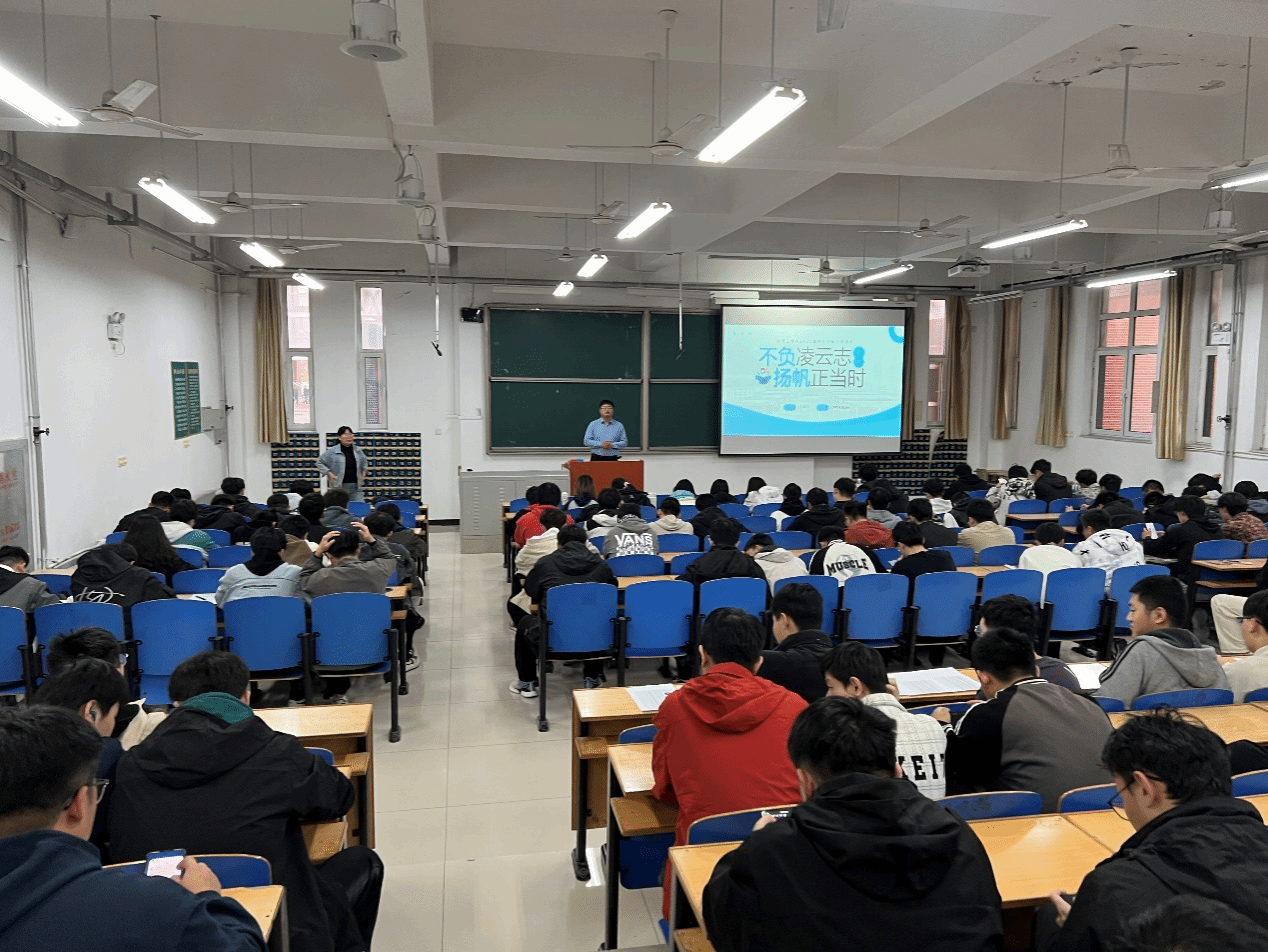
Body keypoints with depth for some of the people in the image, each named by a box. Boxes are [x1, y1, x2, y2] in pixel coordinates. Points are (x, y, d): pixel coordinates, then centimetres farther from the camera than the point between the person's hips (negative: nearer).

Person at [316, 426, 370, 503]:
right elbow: (320, 462, 7)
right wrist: (328, 473, -5)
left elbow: (365, 462, 29)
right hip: (339, 487, -3)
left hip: (355, 487, 3)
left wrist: (364, 472, 12)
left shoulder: (358, 450, 10)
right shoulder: (332, 452, -2)